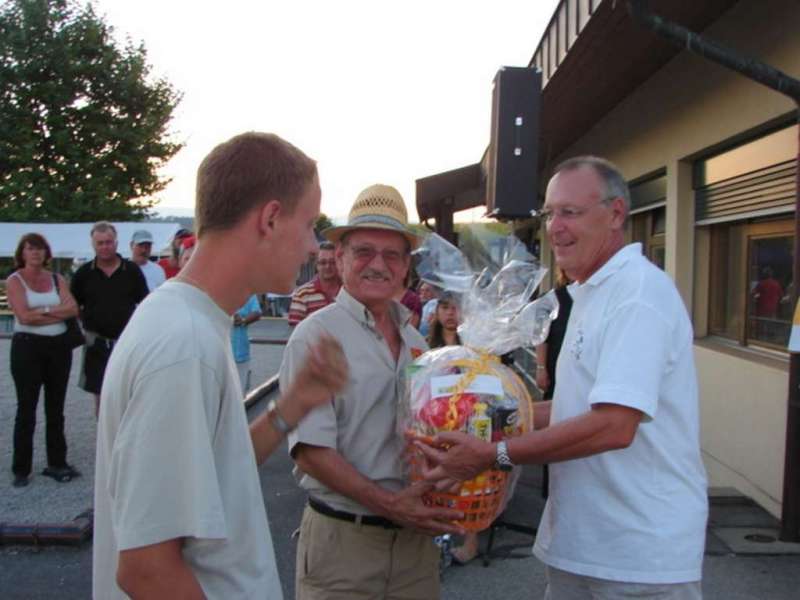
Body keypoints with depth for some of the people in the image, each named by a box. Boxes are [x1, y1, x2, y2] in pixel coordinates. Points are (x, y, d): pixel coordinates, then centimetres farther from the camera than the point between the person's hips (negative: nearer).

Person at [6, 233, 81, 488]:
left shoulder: (57, 279, 7)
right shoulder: (14, 281, -3)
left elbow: (73, 309, -6)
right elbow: (25, 316, -16)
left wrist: (43, 310, -15)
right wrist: (59, 312, -10)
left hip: (59, 346, 4)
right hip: (28, 347, -4)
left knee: (56, 408, 11)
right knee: (26, 409, 3)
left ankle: (57, 463, 21)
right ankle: (21, 469, 13)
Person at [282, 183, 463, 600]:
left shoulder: (415, 340, 8)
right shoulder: (316, 335, -11)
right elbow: (311, 451, -17)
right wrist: (387, 503, -21)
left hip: (416, 535, 6)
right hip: (342, 538, -5)